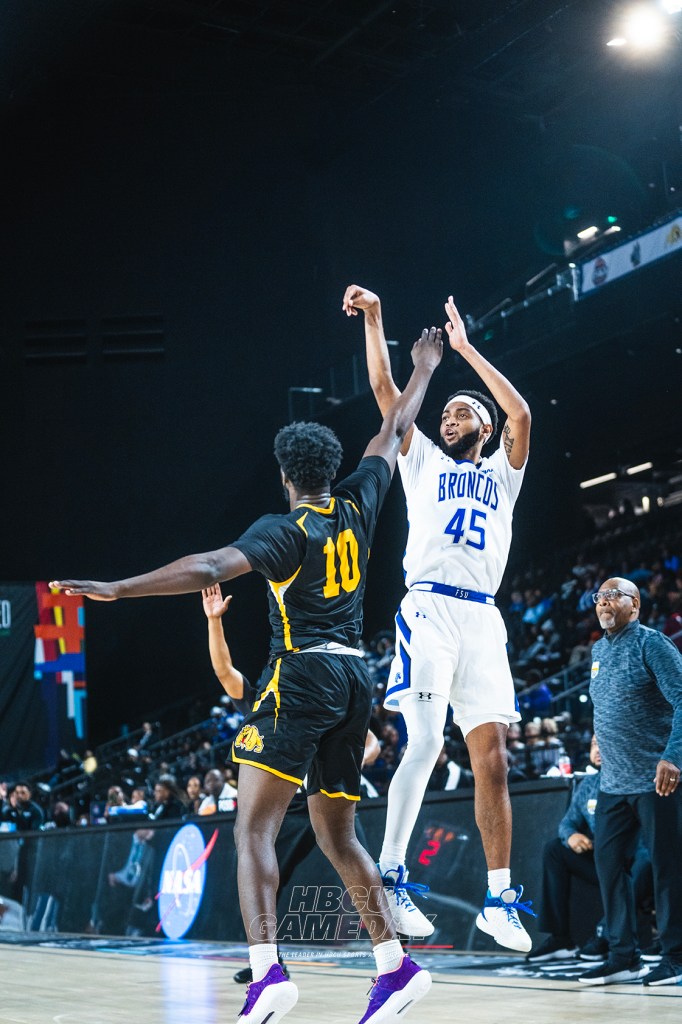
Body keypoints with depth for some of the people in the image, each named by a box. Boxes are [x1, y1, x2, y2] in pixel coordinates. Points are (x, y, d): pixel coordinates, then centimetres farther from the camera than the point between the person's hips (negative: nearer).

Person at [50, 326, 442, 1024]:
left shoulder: (285, 531, -6)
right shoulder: (356, 508, 11)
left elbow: (208, 568, -22)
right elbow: (393, 432, 25)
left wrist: (116, 589, -24)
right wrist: (423, 368, 40)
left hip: (301, 676, -7)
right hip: (353, 678, 7)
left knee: (253, 826, -11)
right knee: (336, 833, 14)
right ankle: (395, 965, 9)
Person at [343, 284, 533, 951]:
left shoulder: (501, 473, 22)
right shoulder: (423, 461, 20)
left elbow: (521, 413, 5)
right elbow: (385, 391, 11)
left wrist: (465, 349, 7)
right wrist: (373, 319, 5)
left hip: (483, 618, 2)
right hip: (429, 608, -2)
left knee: (491, 757, 0)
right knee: (425, 741, -17)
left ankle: (499, 898, 4)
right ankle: (390, 877, -11)